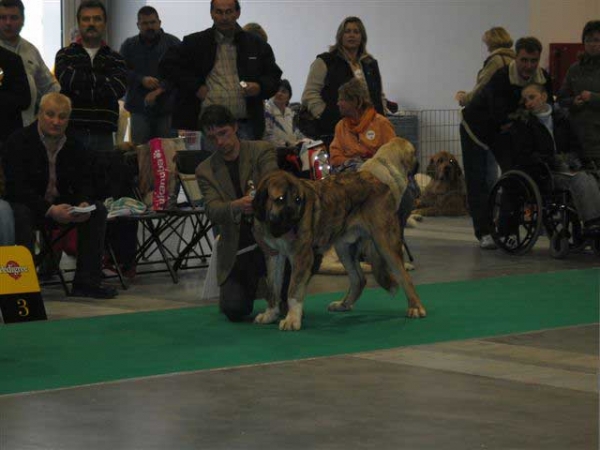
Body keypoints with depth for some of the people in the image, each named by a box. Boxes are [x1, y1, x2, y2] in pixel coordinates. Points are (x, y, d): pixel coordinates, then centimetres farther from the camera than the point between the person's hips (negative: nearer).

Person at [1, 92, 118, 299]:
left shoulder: (75, 147, 5)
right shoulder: (18, 142, -13)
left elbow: (83, 184, 5)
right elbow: (17, 188, -21)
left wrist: (84, 204, -22)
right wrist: (50, 210, -34)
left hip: (60, 206, 5)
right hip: (25, 204, -5)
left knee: (97, 210, -13)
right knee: (21, 215, -38)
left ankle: (86, 280, -13)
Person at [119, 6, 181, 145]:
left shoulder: (173, 43, 4)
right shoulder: (129, 45, 12)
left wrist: (159, 90, -15)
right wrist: (141, 80, -13)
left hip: (166, 107, -1)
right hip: (139, 108, 1)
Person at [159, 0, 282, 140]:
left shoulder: (256, 45, 12)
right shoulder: (195, 43, 7)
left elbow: (274, 76, 18)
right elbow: (167, 66, 5)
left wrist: (260, 88, -5)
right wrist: (195, 87, -4)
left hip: (244, 125, 1)